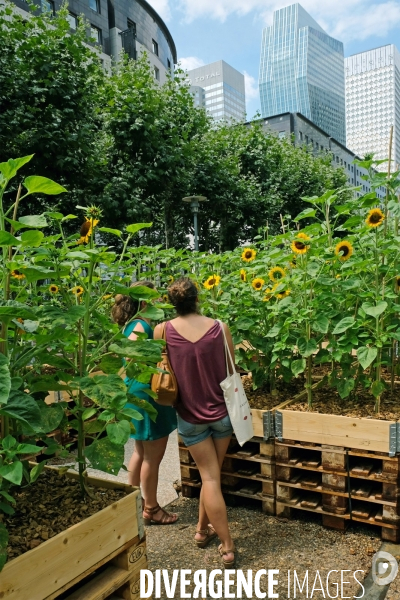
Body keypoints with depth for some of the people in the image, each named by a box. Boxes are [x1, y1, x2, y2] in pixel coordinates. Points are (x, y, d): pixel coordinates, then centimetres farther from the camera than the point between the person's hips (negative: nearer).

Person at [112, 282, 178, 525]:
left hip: (141, 394, 10)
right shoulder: (141, 325, -20)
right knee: (153, 455, 5)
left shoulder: (135, 323, 9)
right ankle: (151, 508, 21)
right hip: (148, 395, -10)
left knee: (142, 452, 21)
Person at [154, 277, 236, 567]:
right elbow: (231, 369, -1)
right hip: (222, 410, 1)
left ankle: (227, 546, 14)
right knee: (213, 472, 20)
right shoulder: (220, 328, -12)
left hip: (191, 415, -1)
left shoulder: (163, 330, -13)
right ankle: (203, 529, 37)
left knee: (209, 477, 9)